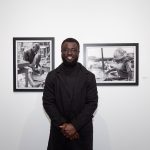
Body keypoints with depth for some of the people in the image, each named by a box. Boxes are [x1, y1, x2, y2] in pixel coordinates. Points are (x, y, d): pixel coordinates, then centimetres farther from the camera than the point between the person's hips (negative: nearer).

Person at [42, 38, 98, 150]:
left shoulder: (89, 76, -2)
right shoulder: (52, 76, 0)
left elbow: (92, 103, -6)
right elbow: (48, 103, -3)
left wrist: (75, 125, -14)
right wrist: (62, 124, -13)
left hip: (82, 130, 0)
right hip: (58, 130, 1)